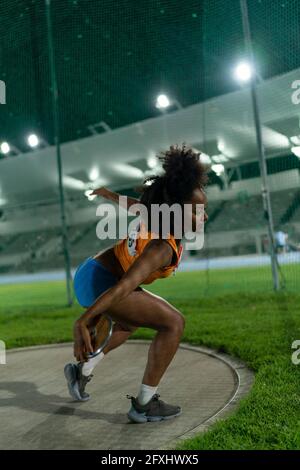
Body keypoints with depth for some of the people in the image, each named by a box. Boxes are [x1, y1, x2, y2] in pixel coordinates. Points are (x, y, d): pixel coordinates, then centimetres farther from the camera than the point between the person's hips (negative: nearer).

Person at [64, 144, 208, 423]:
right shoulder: (163, 247, -29)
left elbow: (131, 204, 14)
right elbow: (125, 285, -39)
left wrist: (109, 194, 34)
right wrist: (83, 321, -46)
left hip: (90, 273, 10)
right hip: (99, 285, -10)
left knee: (129, 323, 34)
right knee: (174, 322, -13)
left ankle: (82, 370, 41)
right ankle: (144, 404, -5)